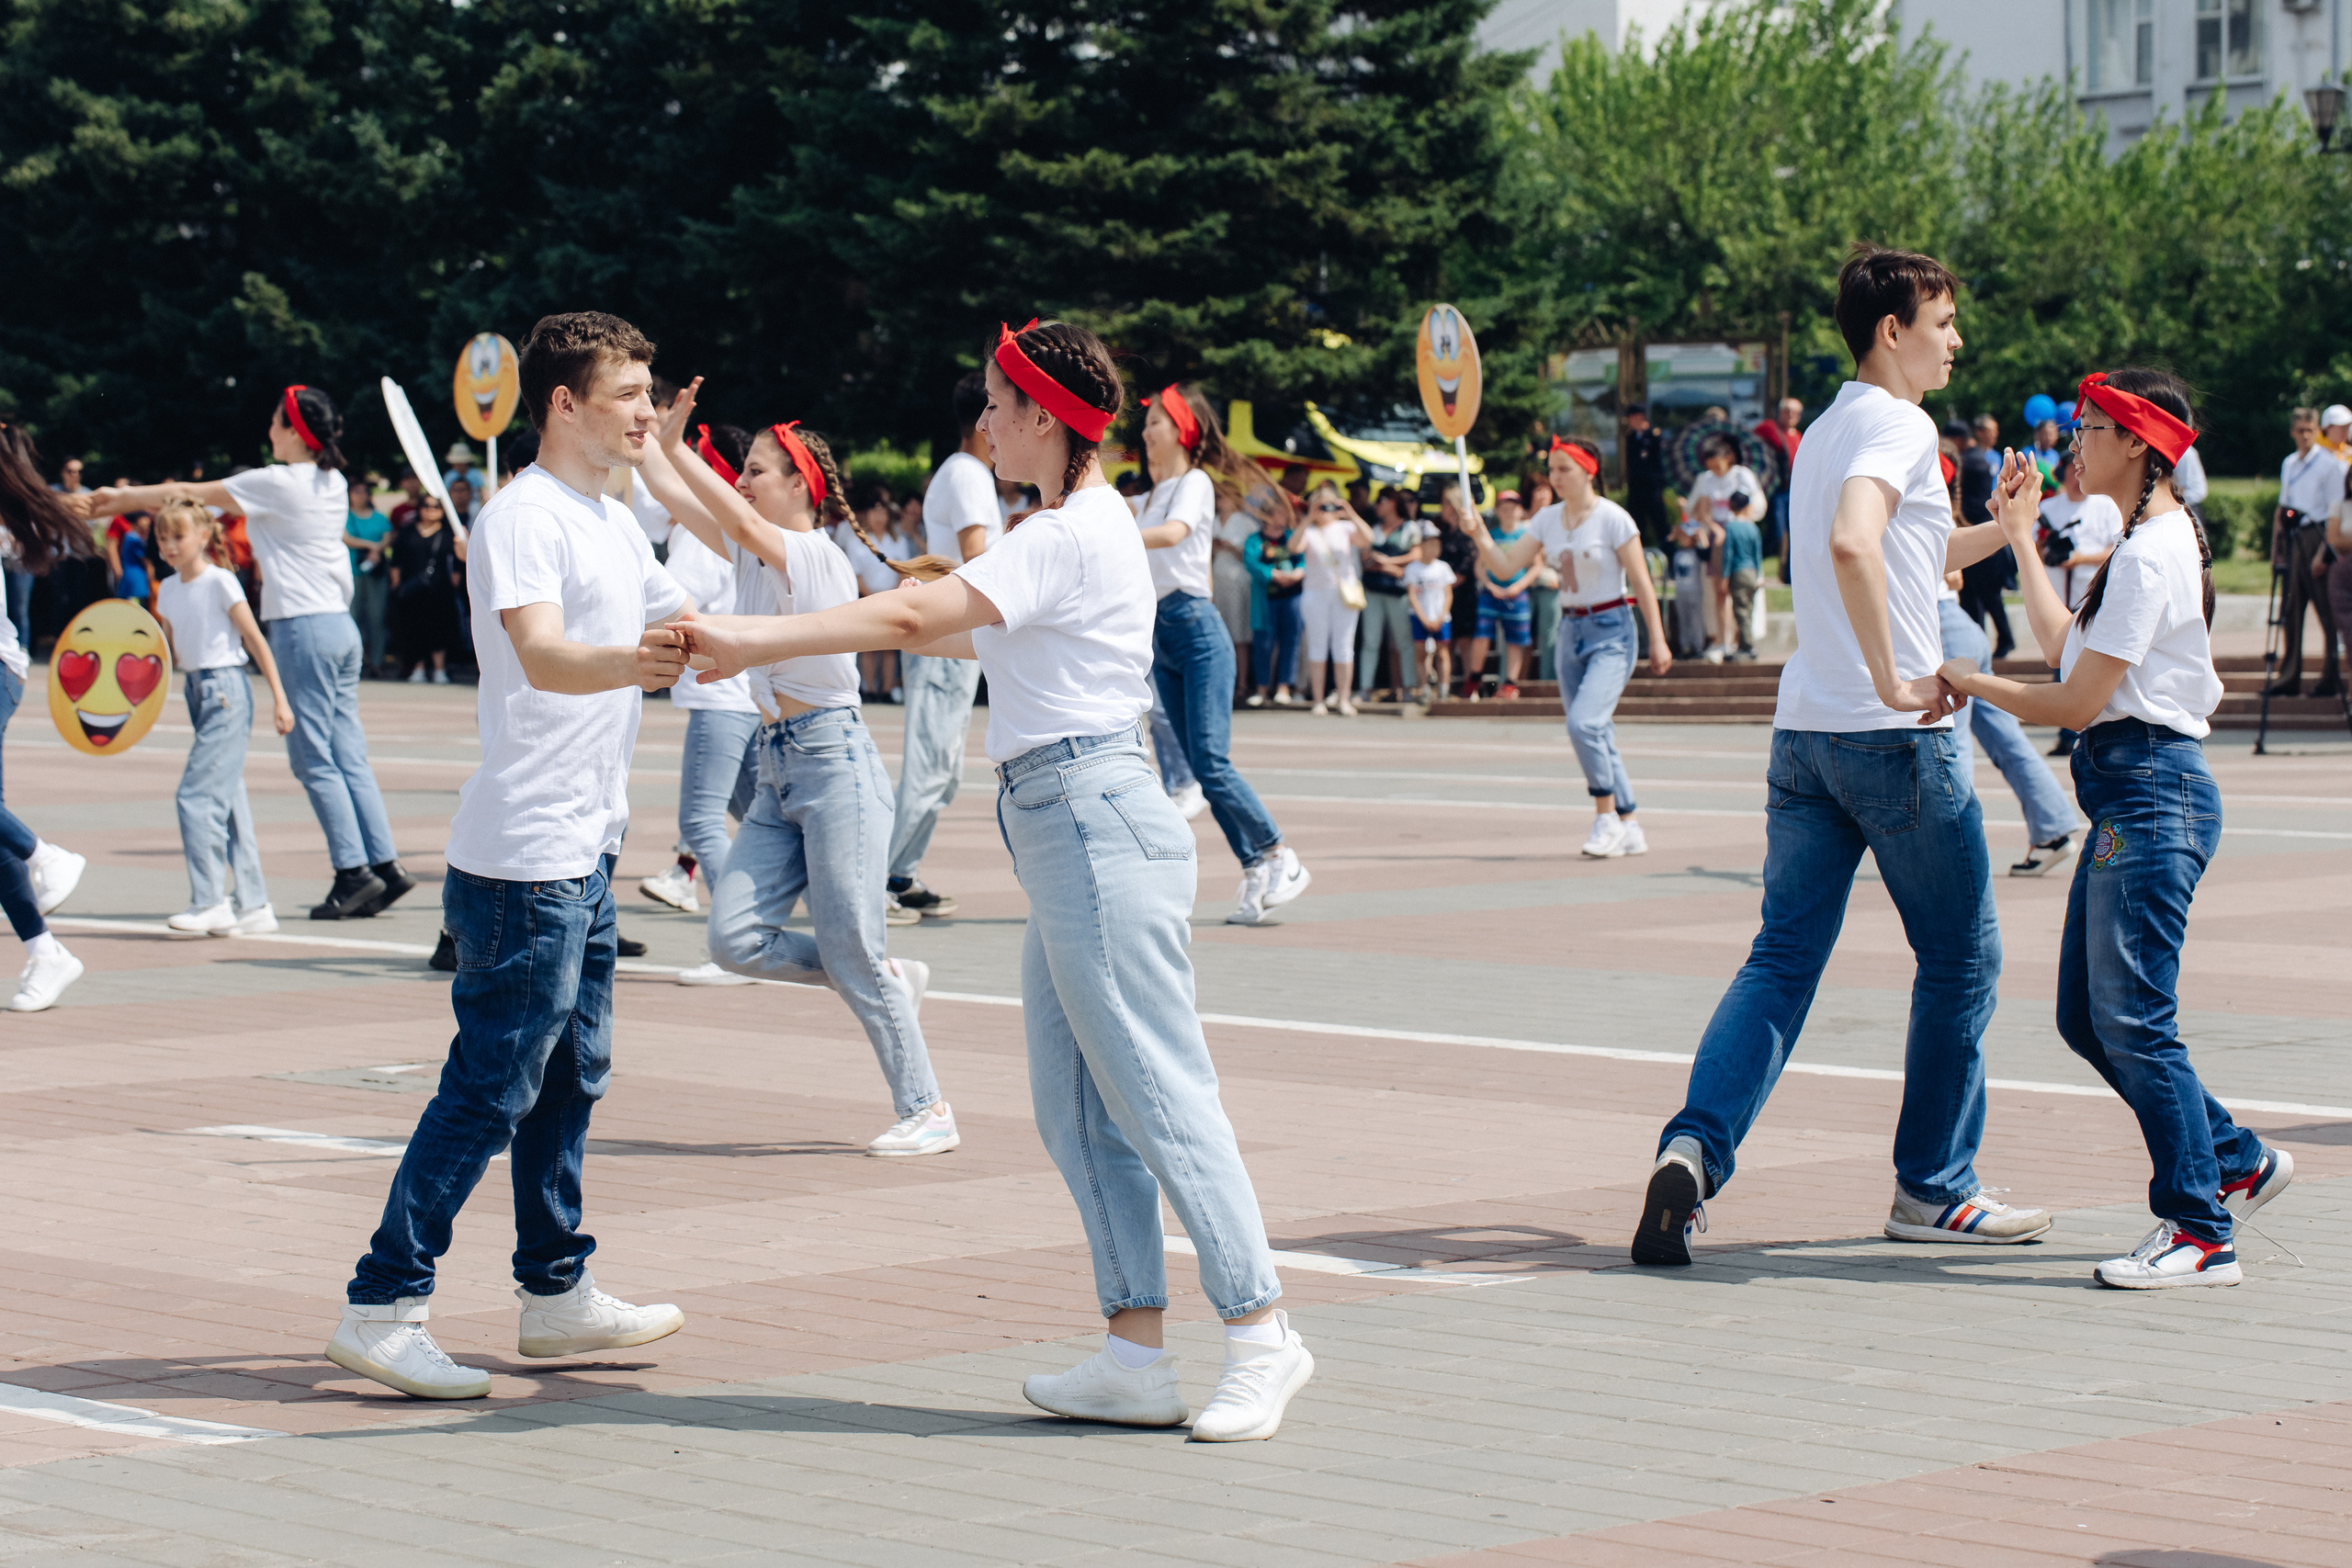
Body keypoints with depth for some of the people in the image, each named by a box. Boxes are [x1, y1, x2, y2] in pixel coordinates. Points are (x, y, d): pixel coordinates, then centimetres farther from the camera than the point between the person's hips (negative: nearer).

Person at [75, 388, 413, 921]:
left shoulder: (276, 483, -10)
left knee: (314, 758, -5)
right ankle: (384, 863, 4)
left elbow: (189, 494, 0)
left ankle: (353, 872, -8)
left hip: (303, 628, -8)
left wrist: (120, 497, 14)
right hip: (340, 624, 8)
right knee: (348, 756, 8)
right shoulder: (333, 483, 14)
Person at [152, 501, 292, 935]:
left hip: (226, 689, -8)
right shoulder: (168, 590, 12)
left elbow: (255, 640, -9)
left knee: (195, 794, -12)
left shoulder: (220, 582, -10)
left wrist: (279, 697, -11)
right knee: (228, 801, 8)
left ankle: (209, 902, -8)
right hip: (197, 690, 8)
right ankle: (253, 904, 12)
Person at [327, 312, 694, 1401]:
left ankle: (556, 1293, 26)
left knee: (571, 1078, 16)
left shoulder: (617, 525, 16)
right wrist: (633, 661, -48)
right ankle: (382, 1308, -5)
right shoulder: (525, 517, -14)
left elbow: (687, 632, 27)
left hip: (587, 850, 10)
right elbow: (542, 657, -30)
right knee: (490, 1088, -9)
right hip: (524, 859, -10)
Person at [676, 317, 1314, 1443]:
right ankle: (1136, 1358, 9)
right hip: (1066, 837, 10)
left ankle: (1261, 1334, -7)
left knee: (1159, 1093, -9)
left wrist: (752, 639, -17)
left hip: (1096, 828, -10)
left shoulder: (1070, 538, -12)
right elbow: (968, 633, 26)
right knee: (1076, 1108, 8)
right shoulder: (1080, 531, 19)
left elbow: (912, 616, -20)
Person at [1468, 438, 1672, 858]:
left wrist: (1658, 641, -10)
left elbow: (1641, 583, -9)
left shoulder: (1613, 518, -11)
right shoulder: (1548, 519, 6)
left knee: (1584, 722, -22)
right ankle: (1630, 828, 16)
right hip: (1572, 630, 7)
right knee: (1594, 734, 7)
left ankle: (1608, 819, -10)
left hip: (1611, 632, -7)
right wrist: (1480, 535, -14)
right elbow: (1505, 565, 3)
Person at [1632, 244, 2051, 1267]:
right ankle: (1933, 1189, 13)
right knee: (1960, 960, 7)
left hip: (1805, 733, 8)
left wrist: (2001, 530, 27)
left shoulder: (1825, 431, 19)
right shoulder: (1898, 424, -10)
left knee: (1782, 960, 4)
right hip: (1896, 738, -8)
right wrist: (1895, 683, -25)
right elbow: (1854, 545, -30)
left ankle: (1694, 1146, -15)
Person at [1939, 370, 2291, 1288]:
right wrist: (2020, 540, 27)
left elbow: (2075, 702, -15)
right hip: (2129, 792, 11)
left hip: (2150, 791, -11)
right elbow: (2068, 651, 21)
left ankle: (2202, 1236, -7)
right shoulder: (2154, 541, 17)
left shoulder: (2149, 554, -14)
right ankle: (2237, 1162, 21)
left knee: (2131, 1018, -10)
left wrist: (1973, 684, -1)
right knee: (2087, 1016, 12)